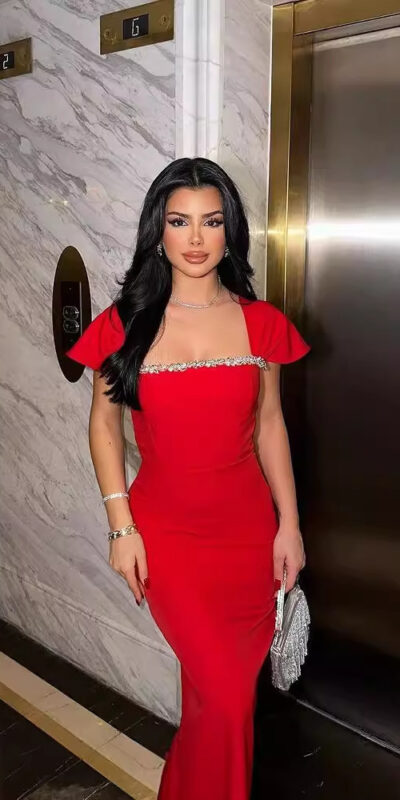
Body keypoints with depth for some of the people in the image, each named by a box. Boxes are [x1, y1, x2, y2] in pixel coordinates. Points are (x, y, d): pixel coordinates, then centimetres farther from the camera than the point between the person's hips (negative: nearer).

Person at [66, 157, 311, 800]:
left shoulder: (260, 322, -2)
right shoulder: (126, 323, -7)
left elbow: (270, 424, 4)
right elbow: (103, 422, 1)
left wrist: (289, 525, 2)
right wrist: (122, 527, -4)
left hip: (247, 528, 3)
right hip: (166, 531, -2)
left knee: (218, 689, 16)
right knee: (226, 698, -2)